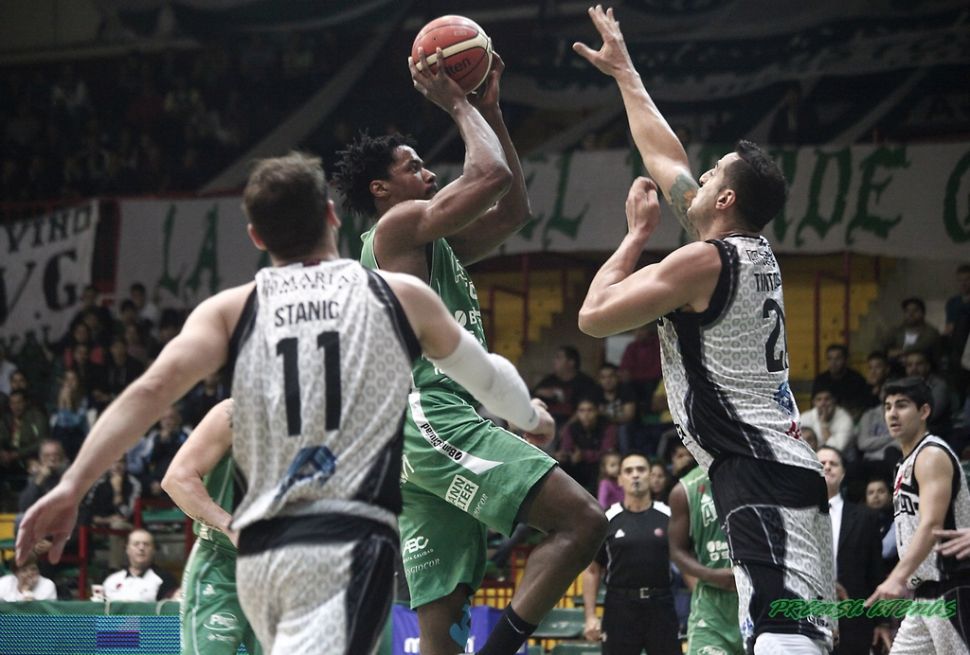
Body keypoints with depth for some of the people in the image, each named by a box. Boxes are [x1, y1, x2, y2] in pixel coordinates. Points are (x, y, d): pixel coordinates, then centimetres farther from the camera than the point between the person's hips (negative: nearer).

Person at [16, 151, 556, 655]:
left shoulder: (231, 309, 11)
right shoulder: (402, 296, 12)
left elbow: (155, 388, -5)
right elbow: (483, 375, 28)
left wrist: (73, 486, -10)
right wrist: (531, 416, 49)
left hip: (260, 551, 4)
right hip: (348, 544, -4)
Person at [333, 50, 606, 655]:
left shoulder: (437, 246, 28)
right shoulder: (398, 226, 0)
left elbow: (514, 209, 31)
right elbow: (491, 175, -10)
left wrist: (491, 110, 28)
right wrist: (457, 104, 4)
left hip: (436, 430, 10)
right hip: (432, 417, -10)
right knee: (582, 520, -19)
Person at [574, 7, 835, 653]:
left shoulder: (702, 262, -9)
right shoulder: (756, 253, 16)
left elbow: (594, 316, -5)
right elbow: (665, 156, 29)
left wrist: (638, 234, 6)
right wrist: (624, 72, 38)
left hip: (756, 477, -10)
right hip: (790, 468, 10)